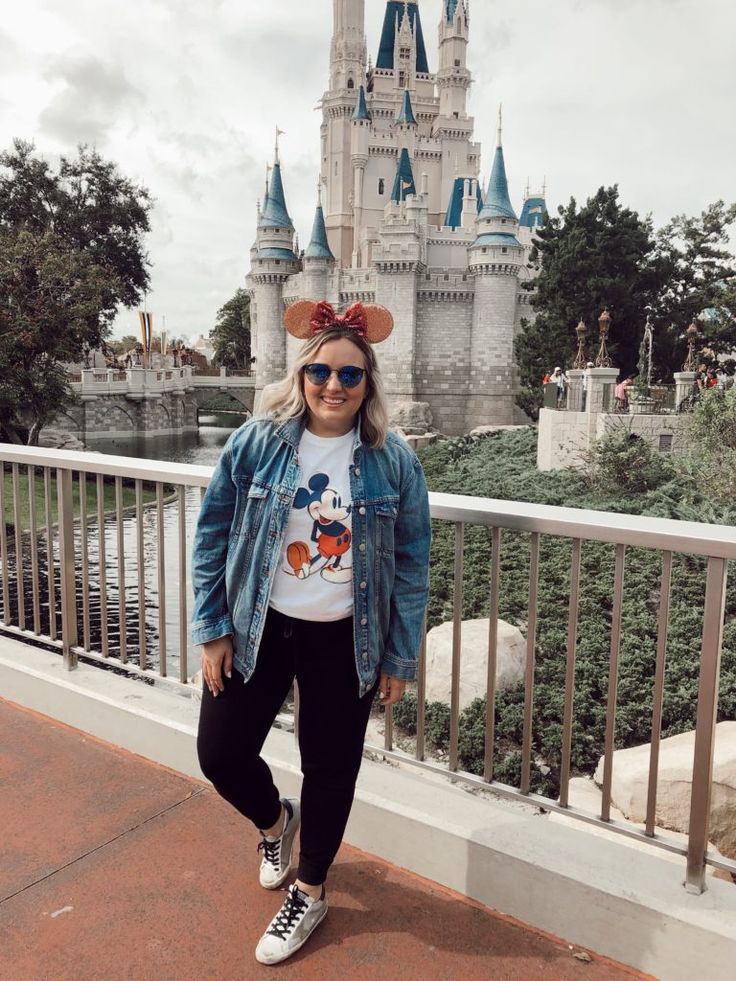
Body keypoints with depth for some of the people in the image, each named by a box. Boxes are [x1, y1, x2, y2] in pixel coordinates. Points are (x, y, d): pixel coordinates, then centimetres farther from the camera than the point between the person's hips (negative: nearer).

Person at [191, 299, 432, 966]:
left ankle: (310, 893, 39)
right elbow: (212, 536, -2)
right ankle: (274, 820, 45)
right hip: (257, 629, 1)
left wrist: (401, 660, -2)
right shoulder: (257, 442, -8)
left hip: (344, 641, -1)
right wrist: (213, 630, -3)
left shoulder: (393, 461, -8)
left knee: (331, 768, 12)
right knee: (220, 754, 8)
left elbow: (412, 565, -3)